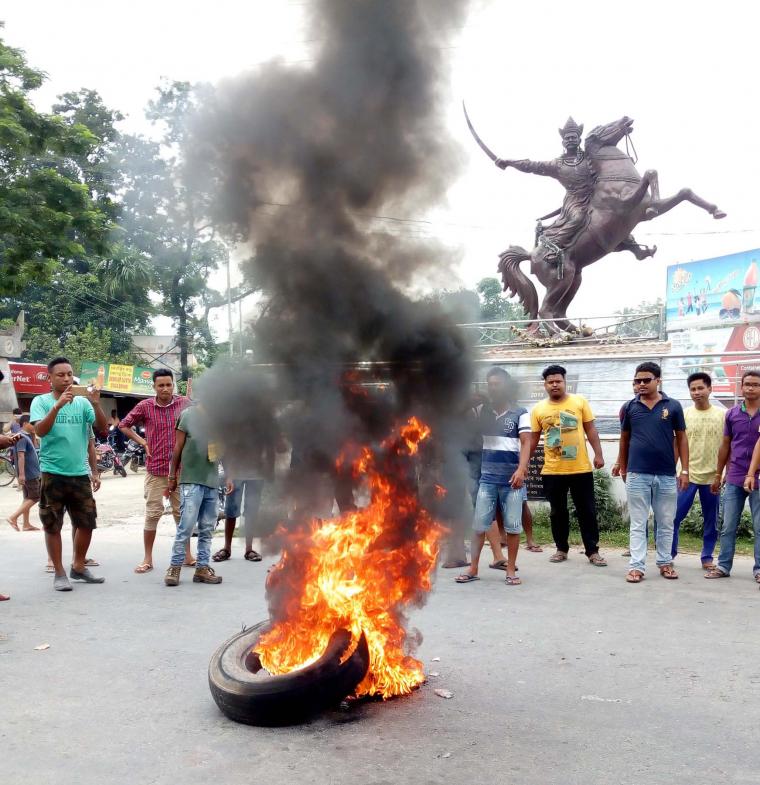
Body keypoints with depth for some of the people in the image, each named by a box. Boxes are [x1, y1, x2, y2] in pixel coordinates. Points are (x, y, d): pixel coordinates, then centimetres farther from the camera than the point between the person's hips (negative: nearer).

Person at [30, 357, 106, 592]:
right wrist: (58, 405, -29)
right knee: (52, 526, 3)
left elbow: (102, 429, -4)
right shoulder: (41, 401, -3)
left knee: (87, 523, 11)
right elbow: (40, 431, -18)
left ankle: (78, 567, 28)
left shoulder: (83, 402, 3)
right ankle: (59, 573, 15)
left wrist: (96, 404, -19)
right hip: (52, 474, -3)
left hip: (81, 474, 3)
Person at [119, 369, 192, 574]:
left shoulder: (184, 403, -2)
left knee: (182, 512, 9)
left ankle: (187, 555, 20)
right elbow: (124, 425, 8)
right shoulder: (145, 406, -3)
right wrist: (143, 442, -1)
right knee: (152, 513, 3)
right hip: (155, 469, -1)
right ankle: (147, 559, 13)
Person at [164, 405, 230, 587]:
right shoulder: (188, 414, -1)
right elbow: (178, 447, 2)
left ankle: (202, 568, 15)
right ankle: (175, 567, 3)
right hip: (191, 480, -4)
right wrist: (172, 476, 3)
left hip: (212, 481, 4)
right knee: (186, 526, -8)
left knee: (207, 528, 7)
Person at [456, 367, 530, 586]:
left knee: (512, 526, 4)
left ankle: (511, 571, 14)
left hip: (512, 478, -2)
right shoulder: (483, 412, 11)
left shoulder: (520, 413, 1)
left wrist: (521, 470, -19)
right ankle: (473, 569, 11)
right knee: (478, 524, 3)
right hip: (487, 477, 3)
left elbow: (526, 443, -7)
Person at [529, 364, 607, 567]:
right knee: (557, 512, 10)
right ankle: (561, 549, 24)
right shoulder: (538, 409, 3)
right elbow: (533, 439, 7)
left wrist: (598, 454, -5)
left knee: (587, 511, 4)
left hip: (581, 469, -1)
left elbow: (591, 430, 3)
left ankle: (592, 551, 13)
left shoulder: (580, 402, 1)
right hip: (552, 471, 1)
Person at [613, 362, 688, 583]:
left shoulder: (673, 406, 1)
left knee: (666, 523, 12)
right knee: (638, 524, 3)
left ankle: (665, 562, 25)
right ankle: (637, 566, 7)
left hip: (667, 475, 0)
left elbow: (681, 439, 4)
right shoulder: (630, 407, 3)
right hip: (637, 475, 0)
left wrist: (685, 470, 0)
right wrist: (621, 465, 12)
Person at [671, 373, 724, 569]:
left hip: (713, 476, 1)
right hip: (688, 475, 0)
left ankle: (707, 557, 22)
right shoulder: (684, 414, 1)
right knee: (674, 517, -2)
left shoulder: (722, 414, 0)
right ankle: (669, 554, 10)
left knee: (711, 521, 9)